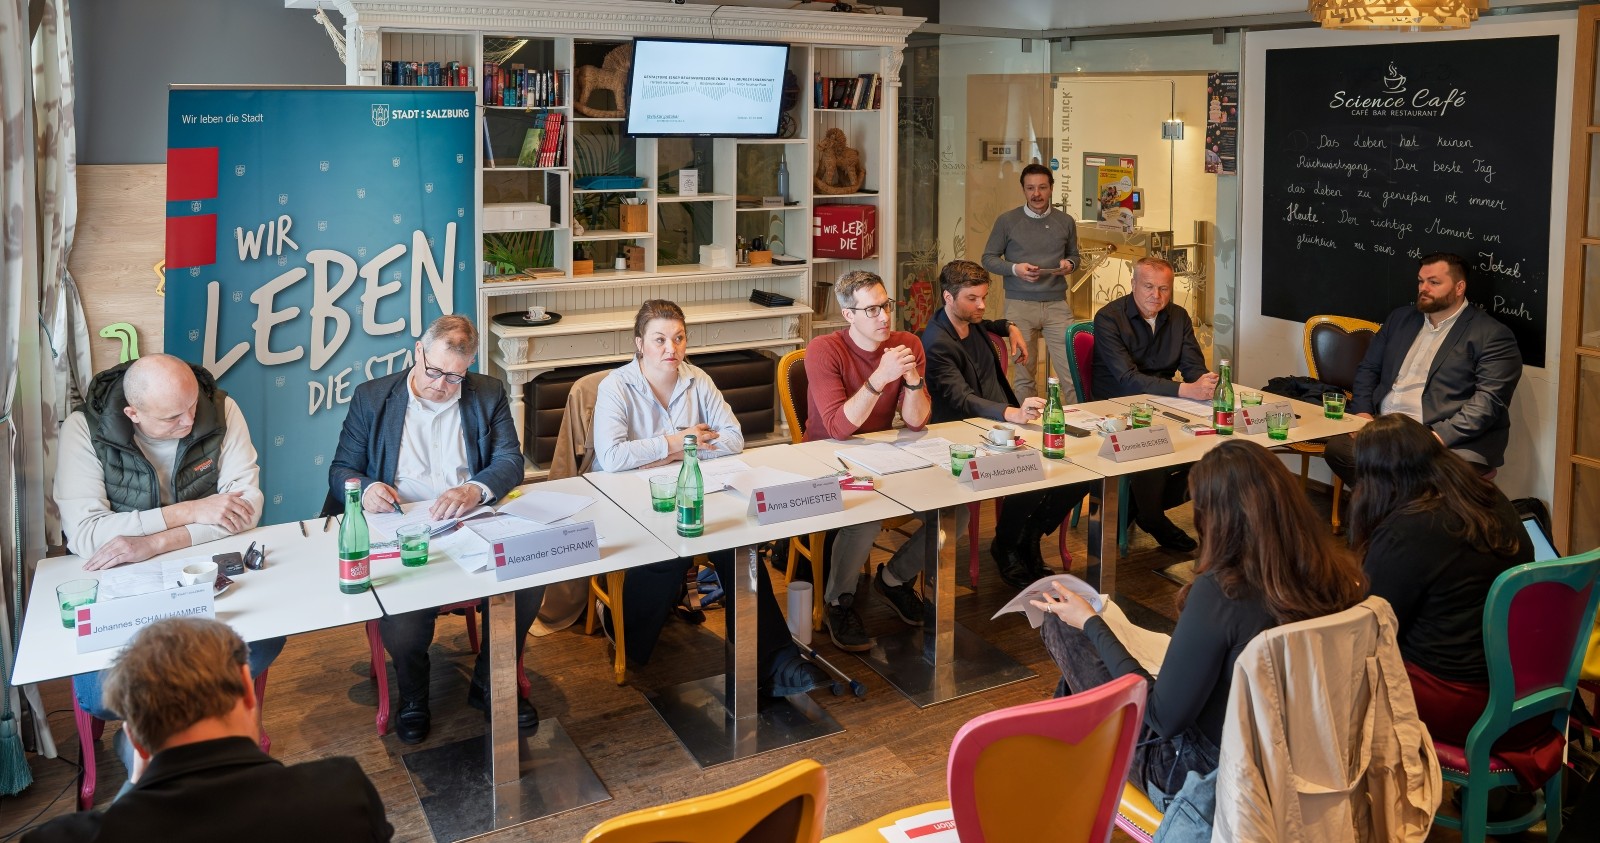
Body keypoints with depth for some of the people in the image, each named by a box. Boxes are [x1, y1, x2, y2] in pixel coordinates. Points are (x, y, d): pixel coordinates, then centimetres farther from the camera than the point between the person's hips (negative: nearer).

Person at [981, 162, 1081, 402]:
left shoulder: (1065, 221, 10)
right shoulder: (1007, 221, 3)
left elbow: (1074, 255, 23)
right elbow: (989, 258, 7)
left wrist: (1069, 264, -1)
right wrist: (1015, 269, -11)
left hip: (1057, 303, 1)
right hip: (1019, 304, -1)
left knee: (1071, 369, -7)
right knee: (1022, 375, 3)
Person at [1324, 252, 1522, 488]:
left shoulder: (1492, 335, 1)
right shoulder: (1400, 318, 21)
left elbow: (1489, 399, -10)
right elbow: (1368, 369, 23)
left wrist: (1441, 436, -21)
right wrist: (1362, 412, 3)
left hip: (1452, 441, -5)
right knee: (1337, 447, -23)